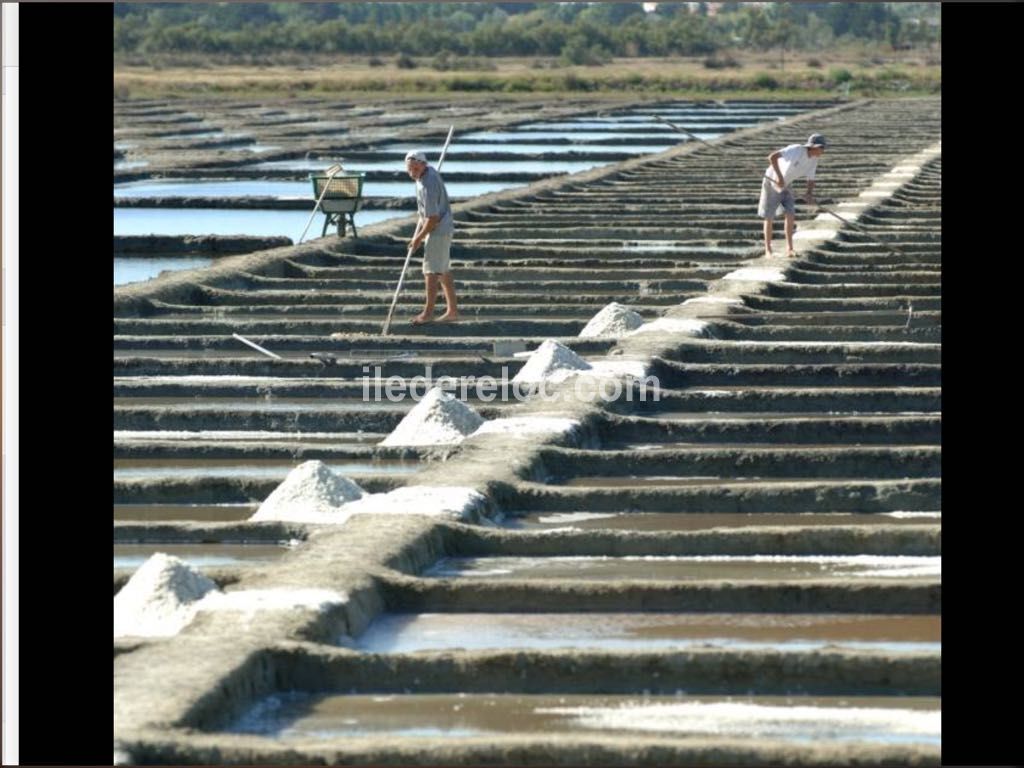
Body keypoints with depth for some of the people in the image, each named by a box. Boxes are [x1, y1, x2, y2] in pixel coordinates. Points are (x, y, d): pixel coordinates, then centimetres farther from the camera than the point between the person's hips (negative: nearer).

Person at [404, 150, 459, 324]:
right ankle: (452, 311, 19)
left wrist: (418, 238, -12)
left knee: (431, 270, -6)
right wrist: (417, 231, 14)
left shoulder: (428, 186, -25)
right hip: (442, 229, 10)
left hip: (438, 231, -10)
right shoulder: (429, 172, 6)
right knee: (444, 271, 14)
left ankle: (428, 313, -1)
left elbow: (432, 218, -23)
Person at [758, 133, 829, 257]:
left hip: (785, 186, 6)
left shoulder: (813, 160, -9)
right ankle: (768, 250, 13)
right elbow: (772, 157, -39)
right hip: (772, 182, -6)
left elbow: (810, 180, -5)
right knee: (769, 218, 2)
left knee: (790, 214, -7)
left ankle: (789, 249, -1)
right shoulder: (796, 150, -32)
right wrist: (779, 176, -41)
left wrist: (810, 195, -25)